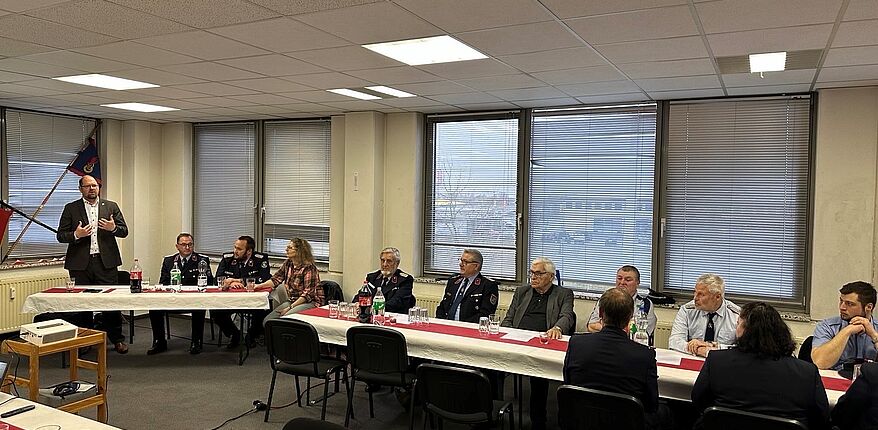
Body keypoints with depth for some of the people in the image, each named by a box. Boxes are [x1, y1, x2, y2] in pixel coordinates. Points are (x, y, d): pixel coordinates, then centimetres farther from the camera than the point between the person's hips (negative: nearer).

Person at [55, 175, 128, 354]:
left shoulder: (111, 206, 11)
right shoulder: (71, 208, 8)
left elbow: (124, 231, 8)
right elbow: (61, 236, 6)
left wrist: (113, 228, -13)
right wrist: (76, 234, -14)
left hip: (106, 262, 0)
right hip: (81, 263, 0)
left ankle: (117, 339, 8)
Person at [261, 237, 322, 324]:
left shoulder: (308, 268, -15)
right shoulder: (288, 264, 7)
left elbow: (308, 293, -18)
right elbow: (276, 279, 14)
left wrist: (290, 307, -20)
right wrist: (258, 286, -2)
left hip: (310, 302, -7)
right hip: (292, 300, 7)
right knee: (267, 321, -12)